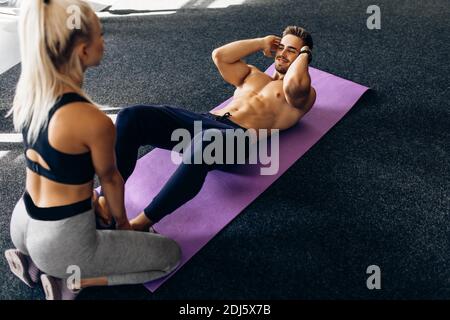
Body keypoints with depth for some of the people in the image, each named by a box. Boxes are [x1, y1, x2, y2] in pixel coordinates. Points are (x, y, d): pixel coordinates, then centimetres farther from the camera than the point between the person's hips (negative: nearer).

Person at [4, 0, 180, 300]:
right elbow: (109, 178, -10)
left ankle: (35, 263, 17)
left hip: (22, 225, 7)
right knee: (171, 254, 10)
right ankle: (74, 280, 1)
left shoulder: (26, 92, -6)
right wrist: (123, 221, 11)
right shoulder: (94, 121, -29)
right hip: (60, 242, -7)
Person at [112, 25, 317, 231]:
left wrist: (305, 53, 13)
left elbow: (293, 86, -7)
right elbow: (220, 55, 21)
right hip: (205, 121, 7)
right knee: (131, 116, -16)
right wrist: (262, 43, 28)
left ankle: (142, 223, -38)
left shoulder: (305, 93, 18)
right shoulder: (253, 74, 35)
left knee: (204, 143, -44)